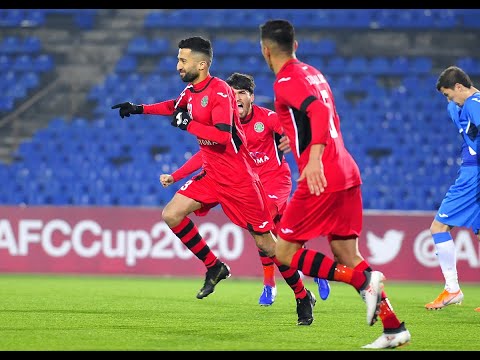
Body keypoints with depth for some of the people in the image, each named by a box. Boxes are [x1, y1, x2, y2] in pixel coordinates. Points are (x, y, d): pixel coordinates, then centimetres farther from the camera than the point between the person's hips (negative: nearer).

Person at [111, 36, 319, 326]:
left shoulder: (219, 91, -19)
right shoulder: (190, 92, 7)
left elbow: (222, 135, -30)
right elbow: (176, 106, 32)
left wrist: (187, 124, -21)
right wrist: (139, 109, 28)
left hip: (238, 177, -8)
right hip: (212, 174, 8)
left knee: (265, 243, -4)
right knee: (172, 215, -7)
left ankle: (303, 296, 12)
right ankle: (214, 267, 7)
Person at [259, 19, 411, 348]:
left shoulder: (286, 81, -9)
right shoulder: (313, 74, 18)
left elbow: (320, 111, -27)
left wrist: (314, 157, -39)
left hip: (321, 178, -9)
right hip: (347, 173, 9)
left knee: (284, 253, 0)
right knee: (346, 256, 12)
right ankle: (394, 327, 3)